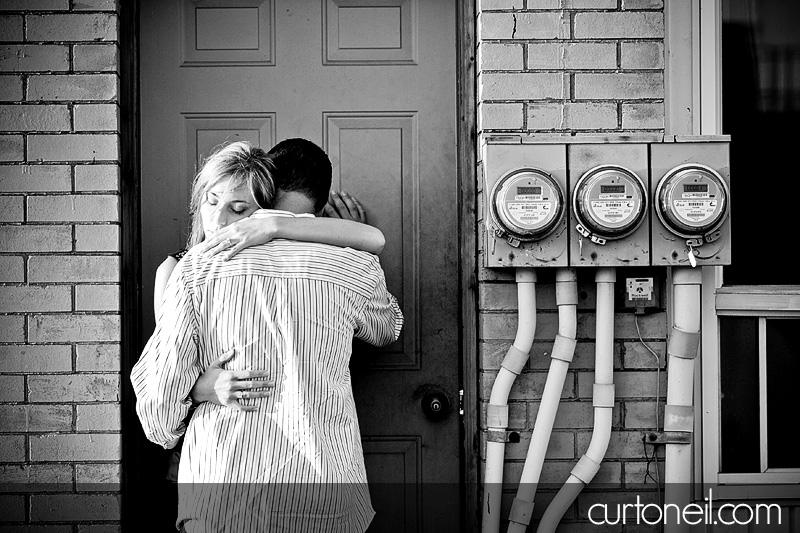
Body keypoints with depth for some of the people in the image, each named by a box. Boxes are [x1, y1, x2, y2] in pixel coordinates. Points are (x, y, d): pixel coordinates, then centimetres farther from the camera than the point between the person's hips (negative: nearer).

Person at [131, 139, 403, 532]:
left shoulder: (200, 263, 0)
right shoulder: (354, 264, 1)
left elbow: (159, 379, -2)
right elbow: (387, 328, 24)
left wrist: (166, 435, 20)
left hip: (219, 496, 0)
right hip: (322, 492, 0)